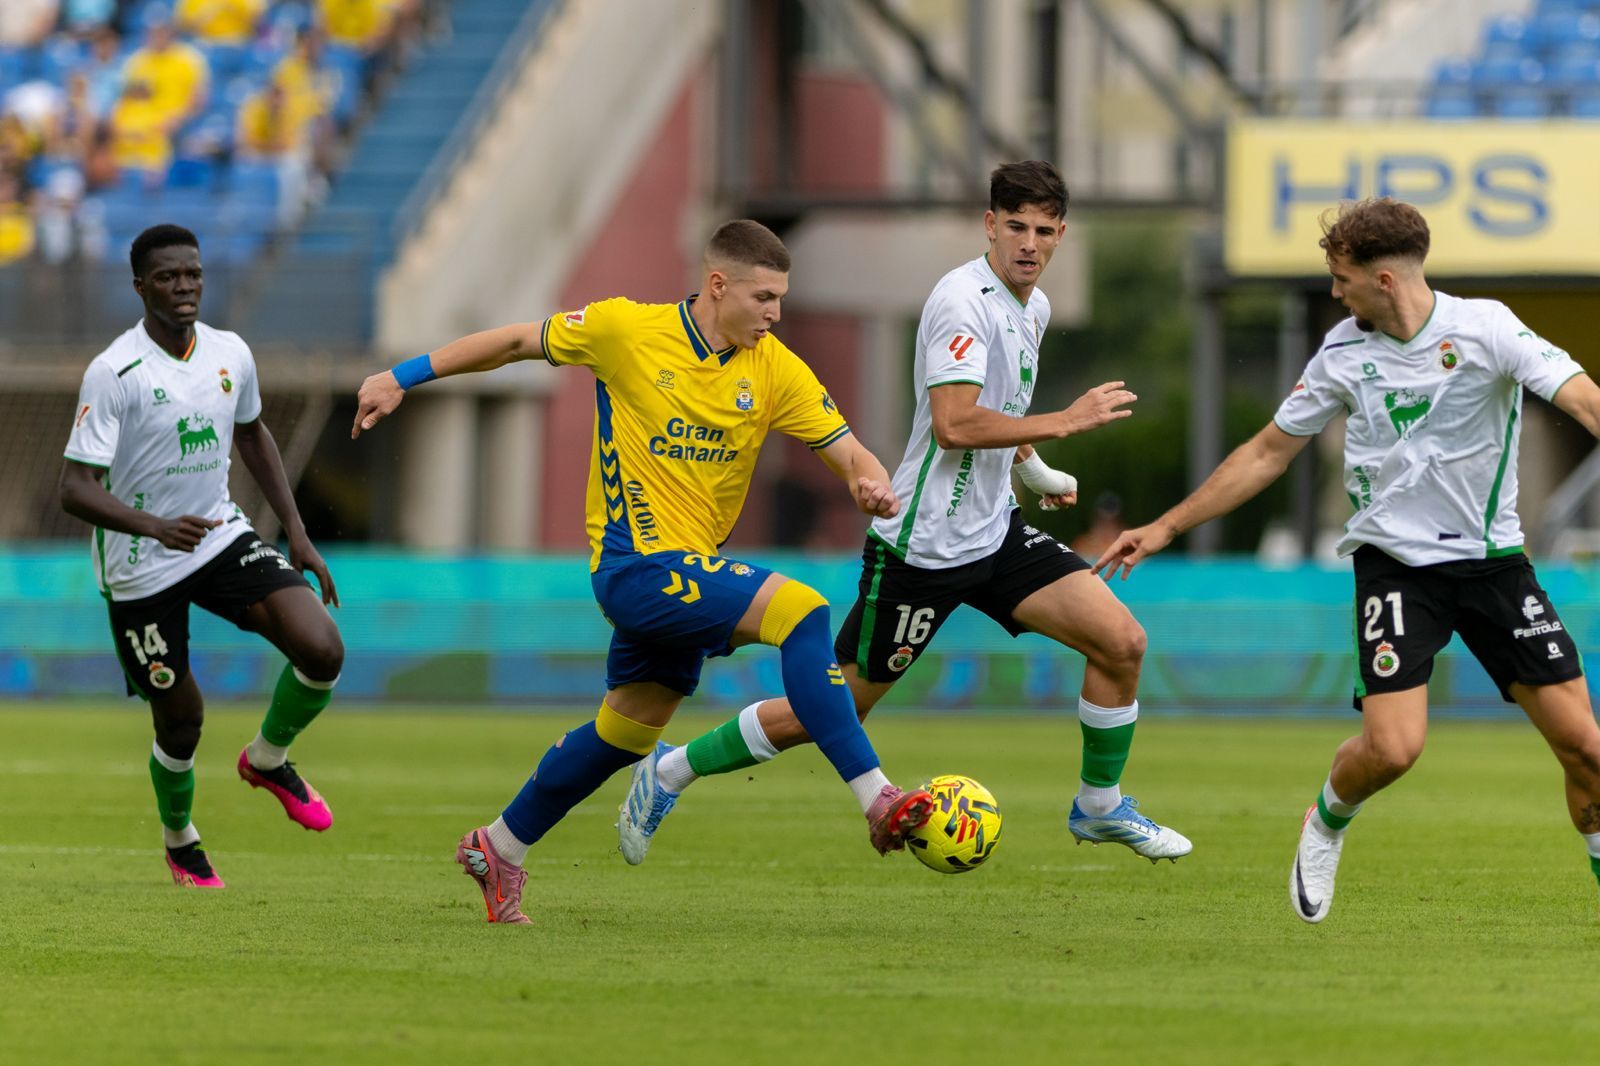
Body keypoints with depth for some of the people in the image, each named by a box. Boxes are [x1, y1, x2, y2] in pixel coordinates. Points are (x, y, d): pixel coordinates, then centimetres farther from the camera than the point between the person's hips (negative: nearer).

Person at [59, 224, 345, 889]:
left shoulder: (230, 354, -2)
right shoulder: (113, 373, -20)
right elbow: (76, 490, -25)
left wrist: (296, 532, 14)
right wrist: (158, 527, -40)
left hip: (223, 537, 4)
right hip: (140, 568, -4)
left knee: (323, 651, -16)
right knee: (181, 717, 3)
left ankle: (268, 759, 14)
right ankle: (179, 840, 35)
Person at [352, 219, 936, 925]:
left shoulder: (775, 370, 0)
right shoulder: (626, 331, -10)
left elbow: (847, 452, -2)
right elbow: (517, 342, 3)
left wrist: (872, 484, -26)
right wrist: (402, 379, 5)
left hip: (690, 569, 7)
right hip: (636, 563, -7)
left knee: (629, 730, 18)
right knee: (799, 612, -24)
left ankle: (499, 848, 37)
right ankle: (878, 801, -28)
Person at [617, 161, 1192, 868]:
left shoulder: (1033, 307, 11)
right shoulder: (962, 299, -19)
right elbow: (954, 424, -30)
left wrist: (1036, 471, 22)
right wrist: (1065, 421, -26)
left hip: (995, 533, 8)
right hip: (922, 542, -8)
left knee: (1121, 641, -5)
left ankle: (1099, 808, 13)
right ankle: (671, 771, 16)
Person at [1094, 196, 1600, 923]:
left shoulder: (1484, 329, -10)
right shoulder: (1345, 352, 1)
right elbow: (1268, 452, 12)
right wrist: (1166, 528, 13)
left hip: (1492, 558, -1)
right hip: (1395, 559, 1)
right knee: (1392, 746, -17)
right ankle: (1325, 827, 16)